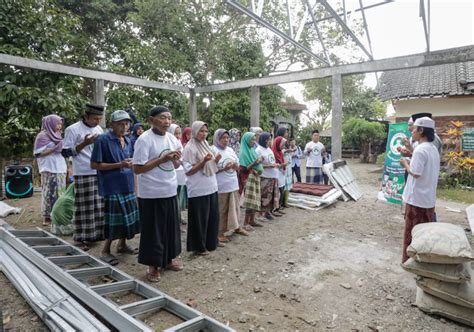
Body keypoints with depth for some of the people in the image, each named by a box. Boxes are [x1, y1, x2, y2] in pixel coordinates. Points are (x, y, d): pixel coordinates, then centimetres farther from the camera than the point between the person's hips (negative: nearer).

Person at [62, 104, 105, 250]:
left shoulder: (99, 129, 13)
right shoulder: (73, 130, -6)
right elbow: (65, 153, -8)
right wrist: (84, 144, -18)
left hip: (100, 173, 6)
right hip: (83, 174, -6)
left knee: (99, 205, 10)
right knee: (83, 207, -1)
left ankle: (95, 233, 23)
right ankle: (79, 238, 10)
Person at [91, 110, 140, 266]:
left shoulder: (127, 141, 10)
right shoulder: (103, 140, -10)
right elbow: (94, 165, -13)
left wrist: (131, 163, 2)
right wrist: (119, 165, -19)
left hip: (127, 186, 7)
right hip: (112, 187, -7)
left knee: (128, 216, 11)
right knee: (114, 219, -2)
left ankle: (122, 244, 31)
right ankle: (105, 251, 17)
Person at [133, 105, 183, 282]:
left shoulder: (172, 138, 7)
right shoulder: (144, 139, -13)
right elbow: (137, 169, -16)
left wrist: (176, 159, -8)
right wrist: (162, 159, -20)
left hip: (170, 190, 7)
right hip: (151, 193, -6)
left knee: (171, 226, 16)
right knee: (153, 229, 5)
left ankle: (169, 258, 34)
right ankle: (153, 265, 22)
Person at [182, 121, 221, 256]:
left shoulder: (206, 145, 12)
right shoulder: (190, 148, -11)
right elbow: (189, 171, -15)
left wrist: (215, 160, -1)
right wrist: (203, 161, -24)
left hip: (211, 187, 8)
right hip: (198, 190, -8)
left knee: (213, 217, 14)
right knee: (200, 219, 2)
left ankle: (211, 243, 30)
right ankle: (199, 247, 17)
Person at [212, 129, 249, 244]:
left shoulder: (230, 150, 12)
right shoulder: (213, 150, -7)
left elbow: (238, 167, 16)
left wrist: (235, 166, -7)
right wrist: (224, 168, -21)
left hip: (233, 184, 6)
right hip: (221, 186, -6)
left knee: (235, 206, 14)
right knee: (221, 210, 0)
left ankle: (236, 227, 31)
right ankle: (219, 233, 11)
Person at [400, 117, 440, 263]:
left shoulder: (420, 149, -19)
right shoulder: (433, 149, 10)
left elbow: (415, 173, -22)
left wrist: (405, 164, -7)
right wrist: (411, 162, 11)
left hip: (416, 197, -8)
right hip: (428, 197, 8)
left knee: (412, 230, 4)